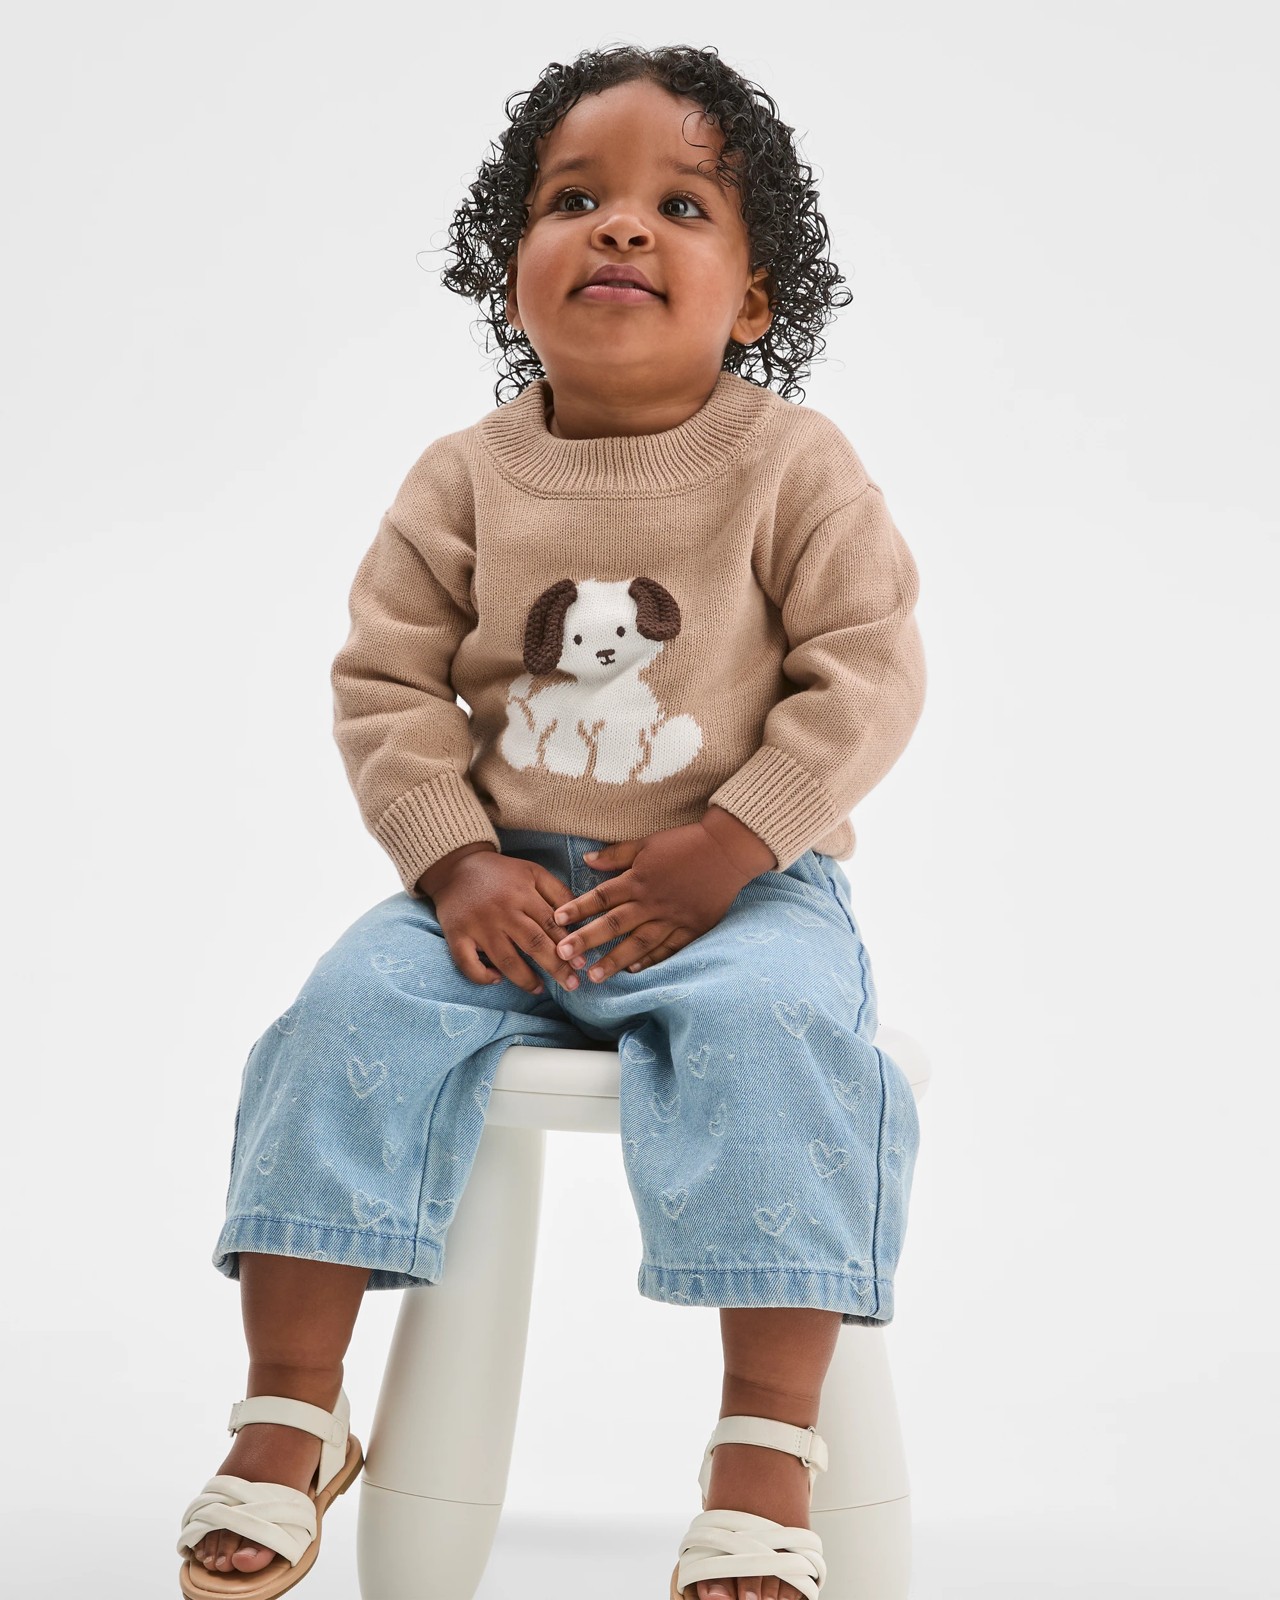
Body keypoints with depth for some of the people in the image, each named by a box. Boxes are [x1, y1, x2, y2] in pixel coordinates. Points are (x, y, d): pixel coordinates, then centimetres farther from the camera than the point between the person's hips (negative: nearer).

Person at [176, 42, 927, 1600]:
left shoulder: (794, 463, -3)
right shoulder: (465, 479, 3)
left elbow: (867, 669, -6)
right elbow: (384, 684, 3)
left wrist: (729, 844, -17)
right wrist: (459, 861, -12)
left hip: (738, 883, -2)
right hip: (501, 883, 3)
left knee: (770, 1024, -32)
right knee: (357, 1005, -20)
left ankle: (767, 1446, -22)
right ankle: (289, 1409, -7)